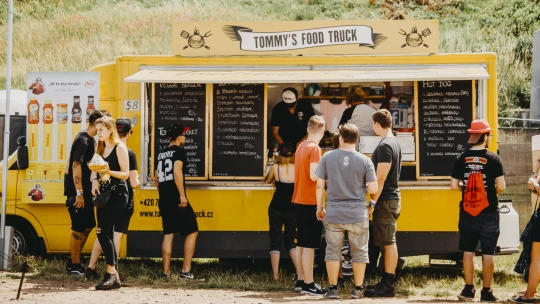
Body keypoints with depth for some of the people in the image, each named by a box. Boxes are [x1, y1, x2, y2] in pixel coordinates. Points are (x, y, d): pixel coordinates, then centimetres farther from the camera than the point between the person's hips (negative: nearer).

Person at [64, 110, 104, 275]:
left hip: (85, 191, 10)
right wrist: (79, 193, -26)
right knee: (79, 228, -4)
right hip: (77, 192, -10)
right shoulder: (83, 140, -17)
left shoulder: (90, 139, 14)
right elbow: (76, 165, -23)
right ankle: (74, 266, 3)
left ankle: (75, 262, 22)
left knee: (88, 226, 14)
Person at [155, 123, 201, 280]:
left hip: (164, 201, 8)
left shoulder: (161, 154, 16)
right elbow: (177, 171, -21)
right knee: (192, 231, 1)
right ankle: (186, 270, -5)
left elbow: (156, 177, 20)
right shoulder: (179, 151, -8)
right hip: (177, 200, -8)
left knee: (168, 234, 9)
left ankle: (166, 272, 5)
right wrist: (182, 195, -22)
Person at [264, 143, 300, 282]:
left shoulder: (276, 168, -6)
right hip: (292, 210, 2)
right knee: (291, 242, 14)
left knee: (275, 241, 6)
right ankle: (300, 272, 0)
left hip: (276, 209, -1)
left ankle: (275, 275, 0)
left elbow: (268, 181, 13)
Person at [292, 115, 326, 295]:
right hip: (310, 203, -9)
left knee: (301, 243, 13)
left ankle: (301, 280, 19)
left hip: (299, 201, 9)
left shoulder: (301, 147, 11)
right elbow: (314, 175, -23)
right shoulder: (314, 148, -14)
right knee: (309, 245, -6)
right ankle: (308, 284, -5)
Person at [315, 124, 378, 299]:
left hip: (333, 214, 1)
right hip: (357, 216, -1)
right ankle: (358, 289, 16)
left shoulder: (327, 157, -4)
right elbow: (373, 189, -7)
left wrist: (319, 207, 12)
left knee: (333, 251, 10)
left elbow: (319, 185, 0)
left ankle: (333, 289, 12)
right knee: (359, 252, 11)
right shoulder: (364, 161, -7)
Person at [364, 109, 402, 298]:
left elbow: (380, 178, -21)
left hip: (385, 200, -10)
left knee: (388, 243, -7)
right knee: (389, 242, 12)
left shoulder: (384, 146, -17)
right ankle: (387, 282, 18)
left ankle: (387, 286, -5)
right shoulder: (394, 143, 14)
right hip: (392, 197, 10)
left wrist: (373, 201, -19)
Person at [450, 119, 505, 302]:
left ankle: (469, 289, 14)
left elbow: (454, 185, -1)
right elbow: (501, 187, -14)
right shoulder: (493, 158, -10)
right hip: (488, 213, -3)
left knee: (468, 251, 12)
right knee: (488, 253, 4)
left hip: (467, 212, 3)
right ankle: (486, 292, 7)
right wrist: (493, 191, 7)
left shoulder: (462, 158, 0)